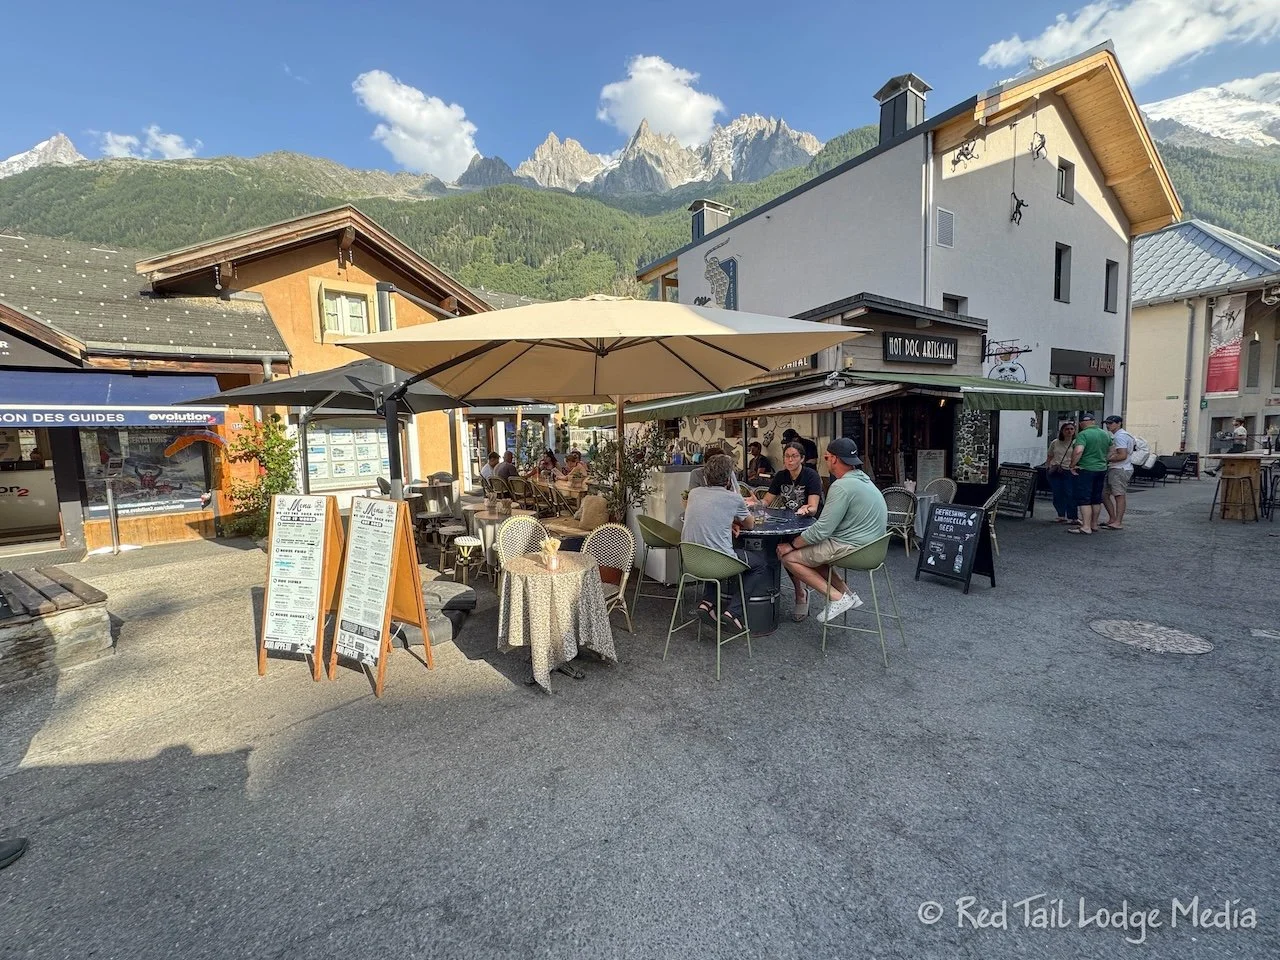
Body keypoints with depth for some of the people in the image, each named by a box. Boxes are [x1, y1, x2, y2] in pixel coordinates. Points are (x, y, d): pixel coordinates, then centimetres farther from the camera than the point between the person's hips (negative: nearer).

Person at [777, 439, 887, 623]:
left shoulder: (842, 486, -20)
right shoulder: (863, 479, 11)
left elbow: (821, 530, -22)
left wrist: (791, 545, -11)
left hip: (852, 548, -10)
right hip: (869, 545, 10)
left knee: (789, 557, -6)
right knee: (811, 552, 22)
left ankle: (838, 598, -5)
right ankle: (847, 594, 13)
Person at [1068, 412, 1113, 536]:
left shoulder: (1083, 434, -14)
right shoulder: (1106, 434, 10)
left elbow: (1078, 451, -26)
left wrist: (1072, 465, -17)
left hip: (1086, 470, -7)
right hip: (1102, 470, 7)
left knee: (1084, 499, -5)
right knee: (1097, 499, 15)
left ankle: (1086, 527, -9)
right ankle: (1094, 524, 24)